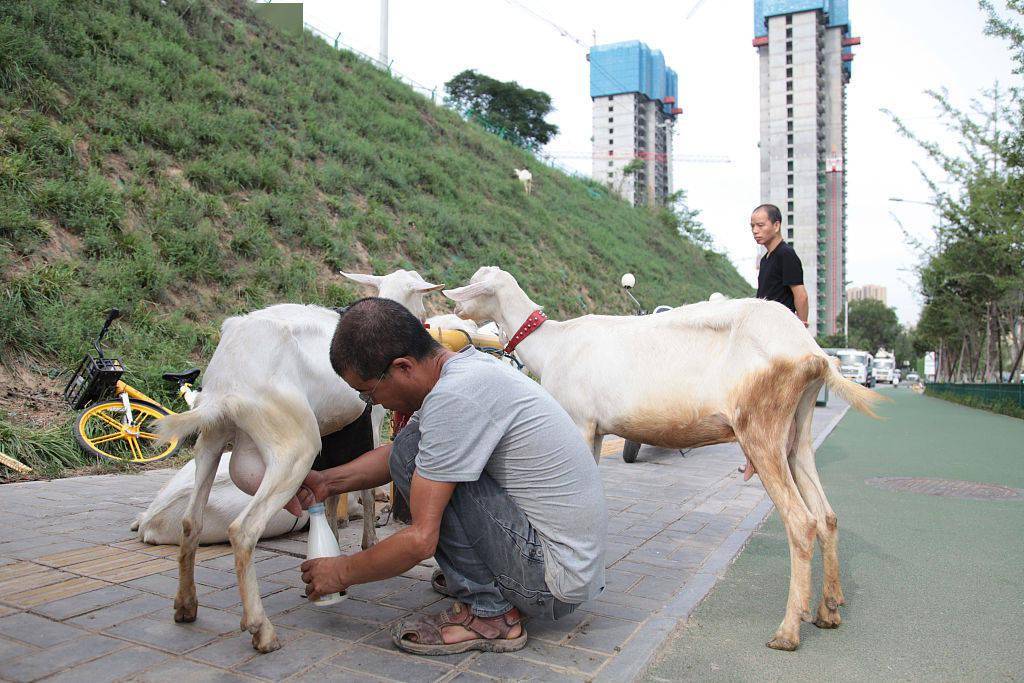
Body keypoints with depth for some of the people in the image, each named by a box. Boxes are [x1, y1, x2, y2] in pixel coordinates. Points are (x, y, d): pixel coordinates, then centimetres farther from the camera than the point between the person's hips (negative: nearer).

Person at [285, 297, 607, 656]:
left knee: (412, 452, -15)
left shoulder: (454, 398, -25)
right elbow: (392, 454, 18)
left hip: (556, 582, -9)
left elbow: (420, 540, -21)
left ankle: (489, 613, -6)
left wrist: (341, 573, -4)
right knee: (422, 452, 12)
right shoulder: (467, 365, 3)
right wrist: (328, 481, 6)